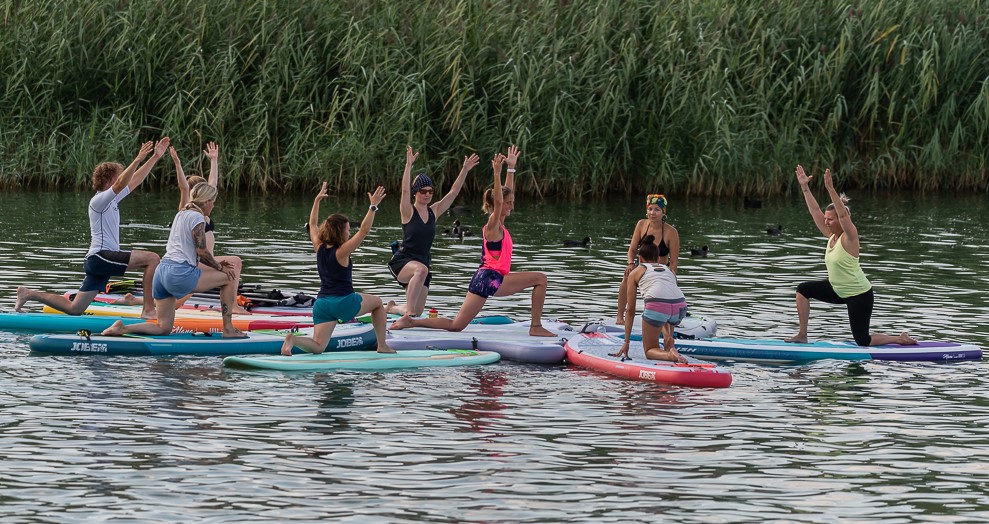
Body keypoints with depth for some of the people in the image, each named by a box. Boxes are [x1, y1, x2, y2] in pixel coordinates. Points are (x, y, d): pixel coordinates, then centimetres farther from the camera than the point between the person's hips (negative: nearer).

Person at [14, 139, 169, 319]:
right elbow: (120, 184, -26)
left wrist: (155, 157, 20)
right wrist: (138, 159, -33)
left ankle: (29, 294, 18)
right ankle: (148, 310, -22)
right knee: (152, 258, -18)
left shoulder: (112, 199, 18)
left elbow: (135, 180, 23)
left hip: (97, 262, 10)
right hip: (100, 256, -10)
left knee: (74, 309, 11)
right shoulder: (99, 200, -9)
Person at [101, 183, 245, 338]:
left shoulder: (180, 215, 22)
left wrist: (216, 264, 20)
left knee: (163, 329, 10)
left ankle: (122, 328, -9)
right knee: (230, 277, 6)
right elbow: (202, 251, -10)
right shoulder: (197, 217, -5)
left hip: (161, 271, 9)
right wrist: (220, 268, 4)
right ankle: (228, 329, 6)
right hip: (180, 273, -9)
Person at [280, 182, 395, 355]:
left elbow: (312, 224, 22)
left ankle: (293, 339, -30)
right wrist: (373, 206, -14)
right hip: (343, 301, -5)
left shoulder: (319, 248, 5)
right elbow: (364, 230, -16)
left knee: (318, 346, 0)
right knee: (378, 303, 23)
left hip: (321, 303, 5)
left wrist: (317, 201, 28)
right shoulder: (341, 252, -11)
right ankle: (382, 346, 24)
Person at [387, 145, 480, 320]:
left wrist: (465, 170, 0)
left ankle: (393, 309, 39)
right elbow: (404, 190, -22)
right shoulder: (408, 212, -5)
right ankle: (408, 310, -44)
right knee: (421, 270, -42)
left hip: (422, 263, 6)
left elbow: (453, 192, 7)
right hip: (401, 261, -6)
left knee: (417, 312, 7)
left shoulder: (434, 212, 9)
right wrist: (408, 165, -32)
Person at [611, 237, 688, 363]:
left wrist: (626, 342, 27)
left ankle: (668, 355, -17)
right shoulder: (670, 271, 33)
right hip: (681, 308, 4)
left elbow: (630, 310, 23)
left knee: (650, 351, 15)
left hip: (656, 306, -4)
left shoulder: (635, 272, 23)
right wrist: (667, 334, 49)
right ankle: (669, 347, 20)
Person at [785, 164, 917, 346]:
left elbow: (843, 215, -35)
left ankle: (902, 339, 19)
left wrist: (830, 189, -42)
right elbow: (815, 212, 3)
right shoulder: (832, 236, 1)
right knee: (803, 290, 2)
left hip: (859, 295, -8)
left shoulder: (849, 237, -19)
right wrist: (804, 187, 0)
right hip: (838, 290, 8)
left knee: (863, 341, -2)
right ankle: (802, 336, 4)